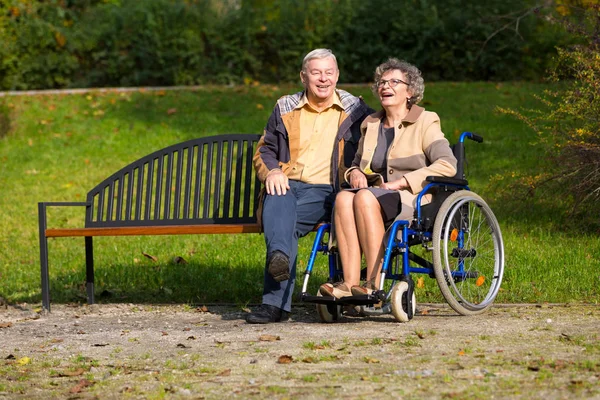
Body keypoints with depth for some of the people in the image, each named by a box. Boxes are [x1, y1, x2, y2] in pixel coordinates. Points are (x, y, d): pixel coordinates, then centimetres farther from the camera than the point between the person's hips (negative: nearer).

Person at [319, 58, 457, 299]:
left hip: (414, 200, -5)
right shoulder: (371, 124, 22)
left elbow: (448, 165, -10)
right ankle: (350, 283, -41)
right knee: (343, 198, -30)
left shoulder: (425, 122, 4)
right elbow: (357, 162, 34)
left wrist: (400, 182, -15)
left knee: (365, 197, -35)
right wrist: (355, 172, 6)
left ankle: (374, 285, -39)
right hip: (377, 195, 5)